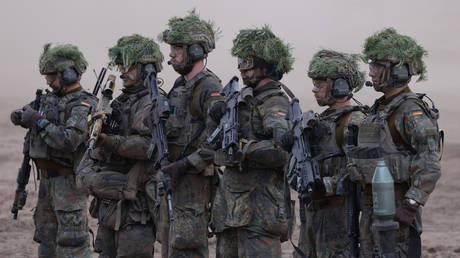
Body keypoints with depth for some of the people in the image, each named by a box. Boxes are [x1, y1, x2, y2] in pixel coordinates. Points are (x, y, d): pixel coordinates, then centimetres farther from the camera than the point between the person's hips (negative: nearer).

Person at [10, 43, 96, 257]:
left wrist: (37, 120, -20)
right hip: (47, 179, 9)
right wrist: (23, 117, 2)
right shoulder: (50, 99, 13)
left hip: (68, 181, -9)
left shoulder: (83, 106, -15)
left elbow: (68, 140, -27)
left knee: (72, 241, -11)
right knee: (46, 235, 15)